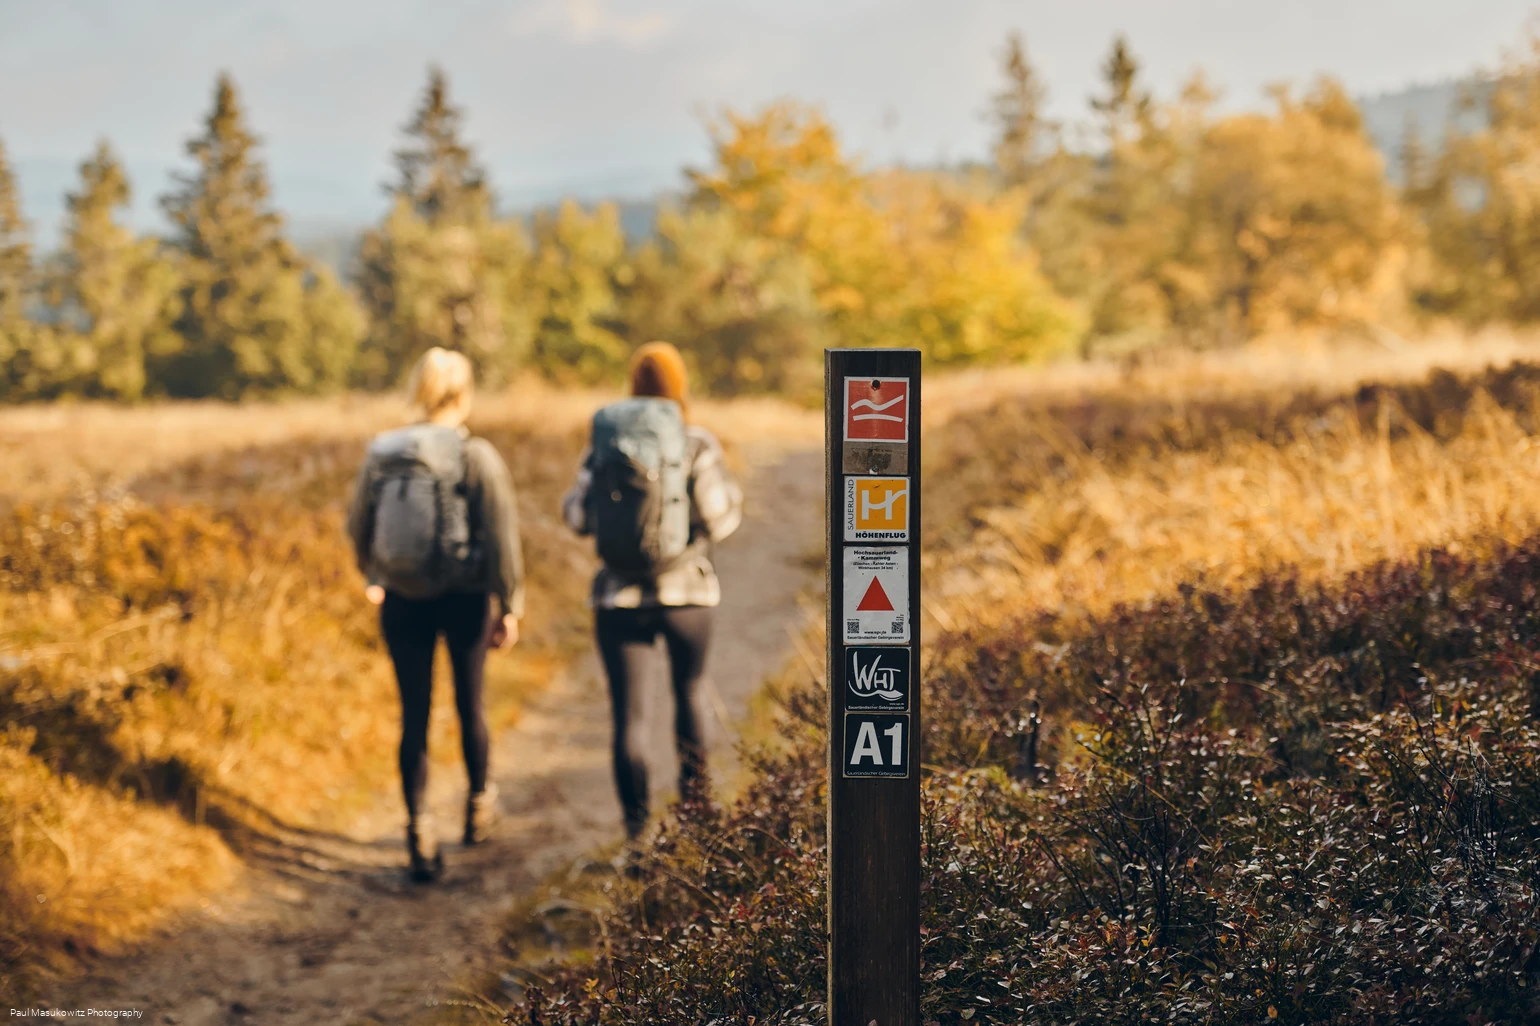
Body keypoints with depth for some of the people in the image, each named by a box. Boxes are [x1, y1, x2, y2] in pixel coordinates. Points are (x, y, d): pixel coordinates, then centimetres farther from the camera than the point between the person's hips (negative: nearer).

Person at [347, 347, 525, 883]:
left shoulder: (381, 453, -1)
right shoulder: (476, 457, -12)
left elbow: (358, 525, 10)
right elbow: (501, 537, -12)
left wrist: (374, 578, 28)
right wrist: (510, 606, -2)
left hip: (403, 599, 2)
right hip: (465, 597, -2)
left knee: (414, 714, 6)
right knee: (469, 702, 18)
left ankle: (419, 831, -1)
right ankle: (478, 805, 37)